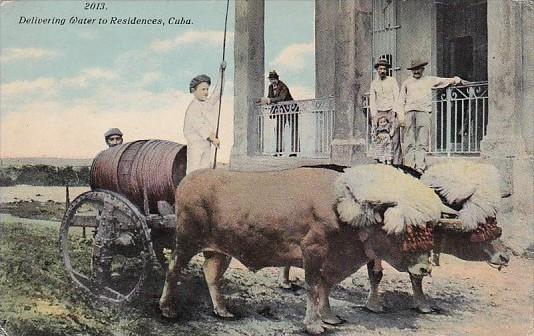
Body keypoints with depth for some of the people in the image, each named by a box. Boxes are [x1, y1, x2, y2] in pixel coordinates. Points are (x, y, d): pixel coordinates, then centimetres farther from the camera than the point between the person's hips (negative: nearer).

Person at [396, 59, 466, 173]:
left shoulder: (429, 80, 21)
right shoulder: (407, 83, 20)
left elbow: (444, 81, 31)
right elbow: (401, 100, 16)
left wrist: (457, 80, 23)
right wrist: (401, 115, 7)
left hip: (423, 112, 0)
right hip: (409, 112, 1)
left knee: (422, 142, -12)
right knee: (409, 141, -7)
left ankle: (420, 166, -19)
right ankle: (409, 165, -10)